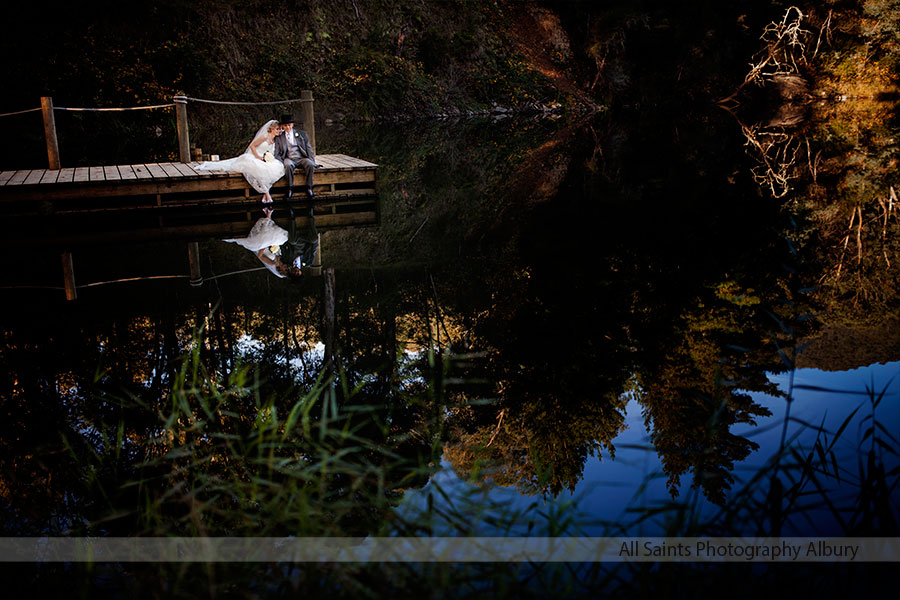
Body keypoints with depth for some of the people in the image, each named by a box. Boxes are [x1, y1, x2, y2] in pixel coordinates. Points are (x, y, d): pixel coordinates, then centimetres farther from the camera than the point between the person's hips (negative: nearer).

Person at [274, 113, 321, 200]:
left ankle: (309, 188, -19)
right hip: (289, 159, -1)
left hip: (302, 158, 1)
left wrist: (312, 161, -4)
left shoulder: (301, 134, 13)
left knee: (310, 164, -33)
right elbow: (277, 154, 7)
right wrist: (281, 163, -12)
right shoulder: (279, 137, 11)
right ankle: (290, 188, -24)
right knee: (288, 165, -37)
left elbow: (309, 149, 10)